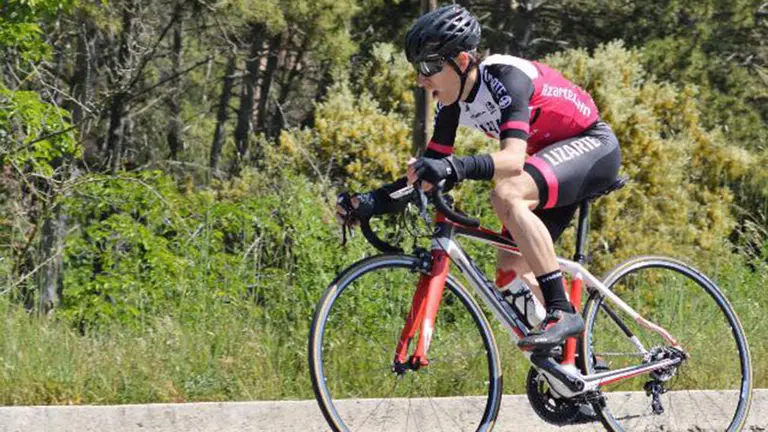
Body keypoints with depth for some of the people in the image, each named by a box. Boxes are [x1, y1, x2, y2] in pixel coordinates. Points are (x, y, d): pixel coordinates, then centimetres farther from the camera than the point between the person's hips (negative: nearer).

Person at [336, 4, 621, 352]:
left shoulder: (505, 77, -28)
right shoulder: (453, 103, -4)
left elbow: (513, 159, -41)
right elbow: (428, 169, 0)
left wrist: (455, 168, -58)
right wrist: (370, 202, -13)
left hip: (593, 145, -9)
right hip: (551, 158, 9)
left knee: (507, 195, -34)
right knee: (511, 274, 0)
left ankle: (562, 312, -32)